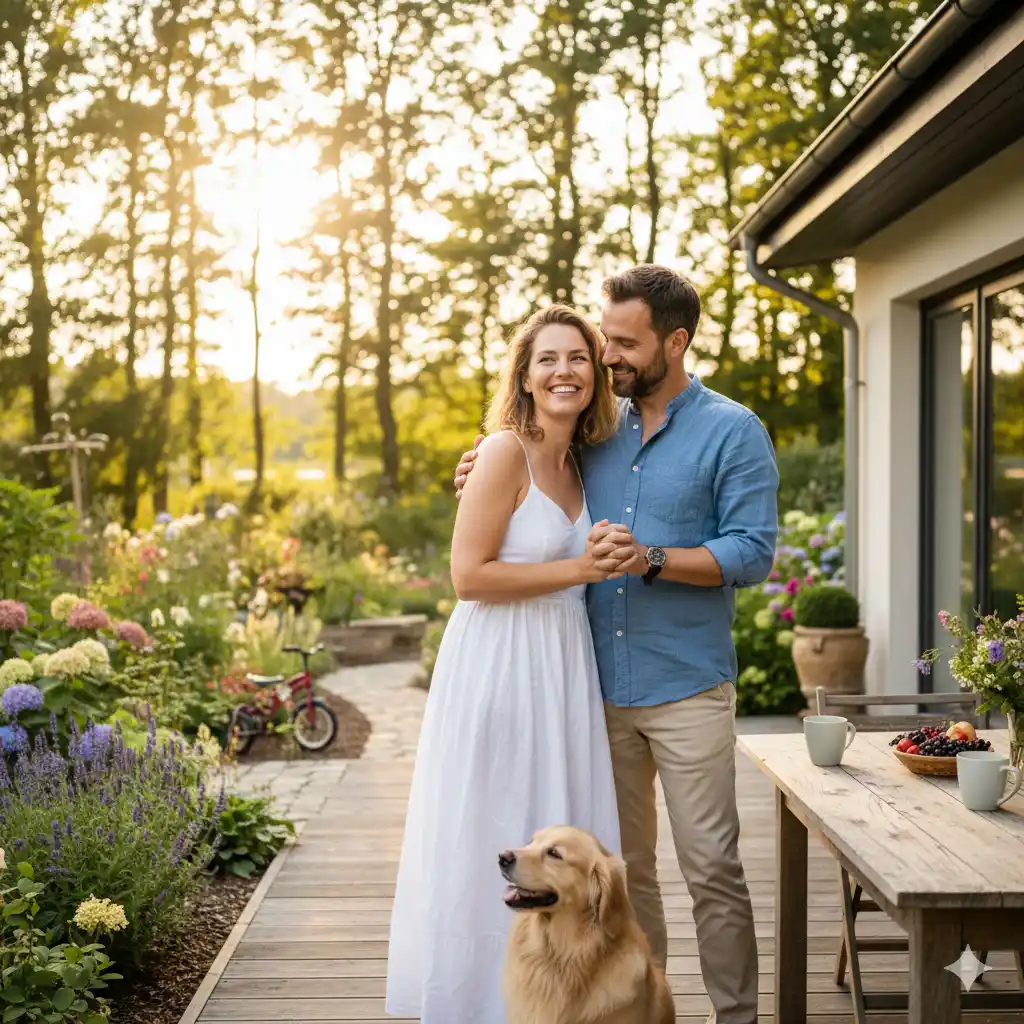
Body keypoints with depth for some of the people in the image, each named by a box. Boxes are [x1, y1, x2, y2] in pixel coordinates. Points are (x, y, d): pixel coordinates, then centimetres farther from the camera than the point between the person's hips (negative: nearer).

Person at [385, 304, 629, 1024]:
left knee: (559, 842, 12)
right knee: (492, 841, 1)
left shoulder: (576, 465, 12)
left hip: (564, 667, 8)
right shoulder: (506, 452, -11)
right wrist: (576, 568, -16)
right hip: (500, 666, -7)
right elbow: (469, 575, -16)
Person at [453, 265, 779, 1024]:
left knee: (711, 866, -1)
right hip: (600, 687, 5)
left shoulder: (733, 433, -2)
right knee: (621, 866, 12)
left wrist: (651, 559, -20)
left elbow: (753, 553, -9)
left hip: (687, 690, -4)